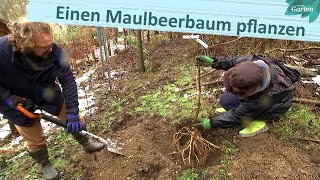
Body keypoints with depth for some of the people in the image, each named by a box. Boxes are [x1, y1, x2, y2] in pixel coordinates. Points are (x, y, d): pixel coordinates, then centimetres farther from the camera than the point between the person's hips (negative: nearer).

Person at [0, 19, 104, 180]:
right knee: (34, 139, 12)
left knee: (74, 121, 11)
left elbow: (68, 80, -24)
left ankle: (86, 144, 40)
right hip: (19, 103, -1)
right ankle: (45, 165, 42)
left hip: (48, 94, 2)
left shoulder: (53, 50, -30)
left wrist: (72, 113, -27)